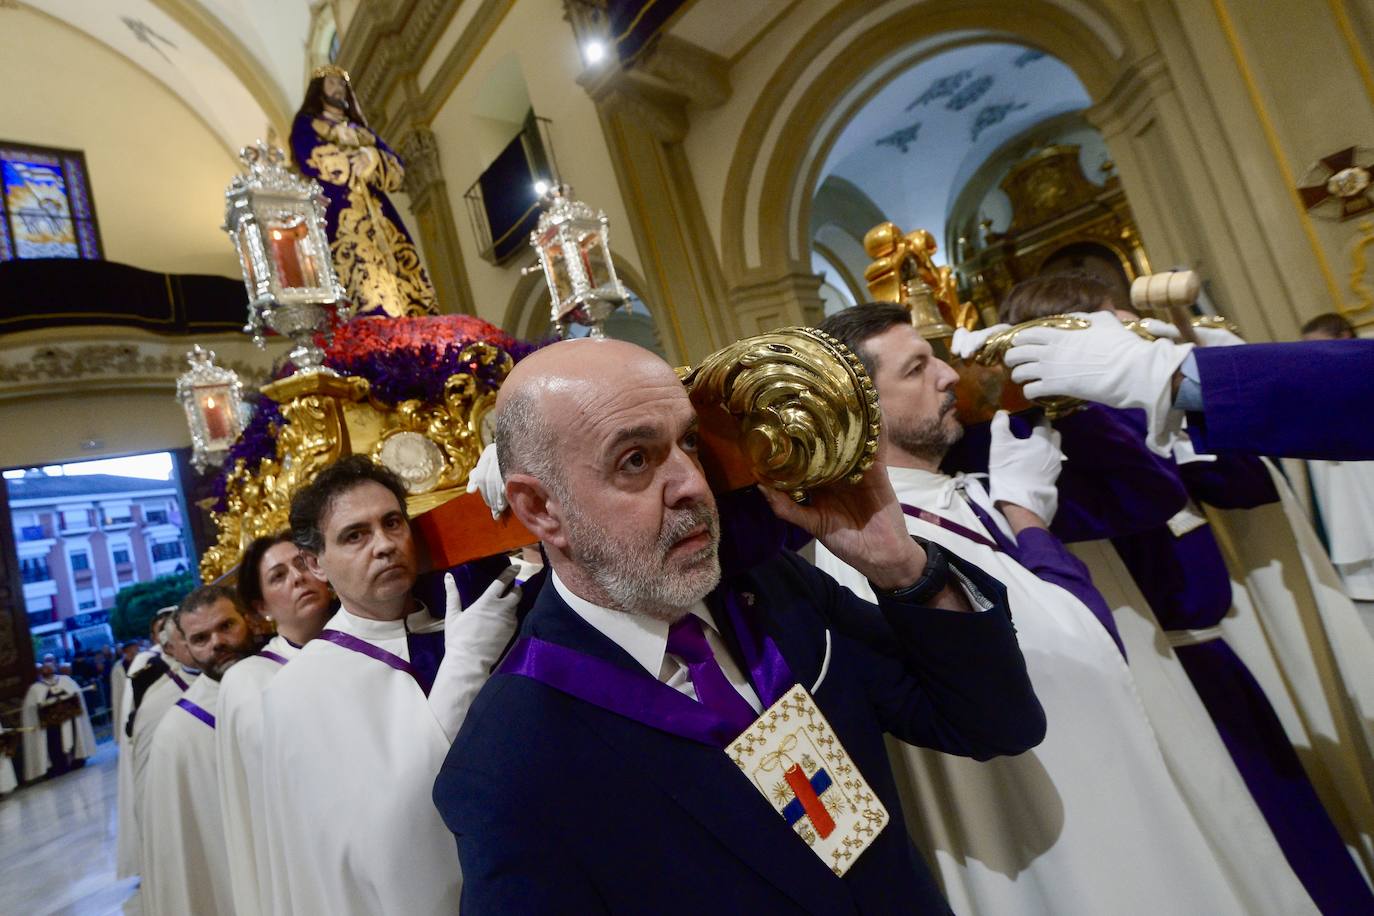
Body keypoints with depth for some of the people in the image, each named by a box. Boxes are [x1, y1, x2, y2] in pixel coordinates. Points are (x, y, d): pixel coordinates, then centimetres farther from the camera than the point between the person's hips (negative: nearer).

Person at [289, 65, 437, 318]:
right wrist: (363, 157, 0)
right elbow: (313, 161, -4)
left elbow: (397, 169, 16)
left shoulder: (362, 129, 30)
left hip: (375, 212, 5)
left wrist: (370, 158, -4)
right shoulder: (306, 124, 17)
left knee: (401, 284, -12)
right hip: (337, 212, -5)